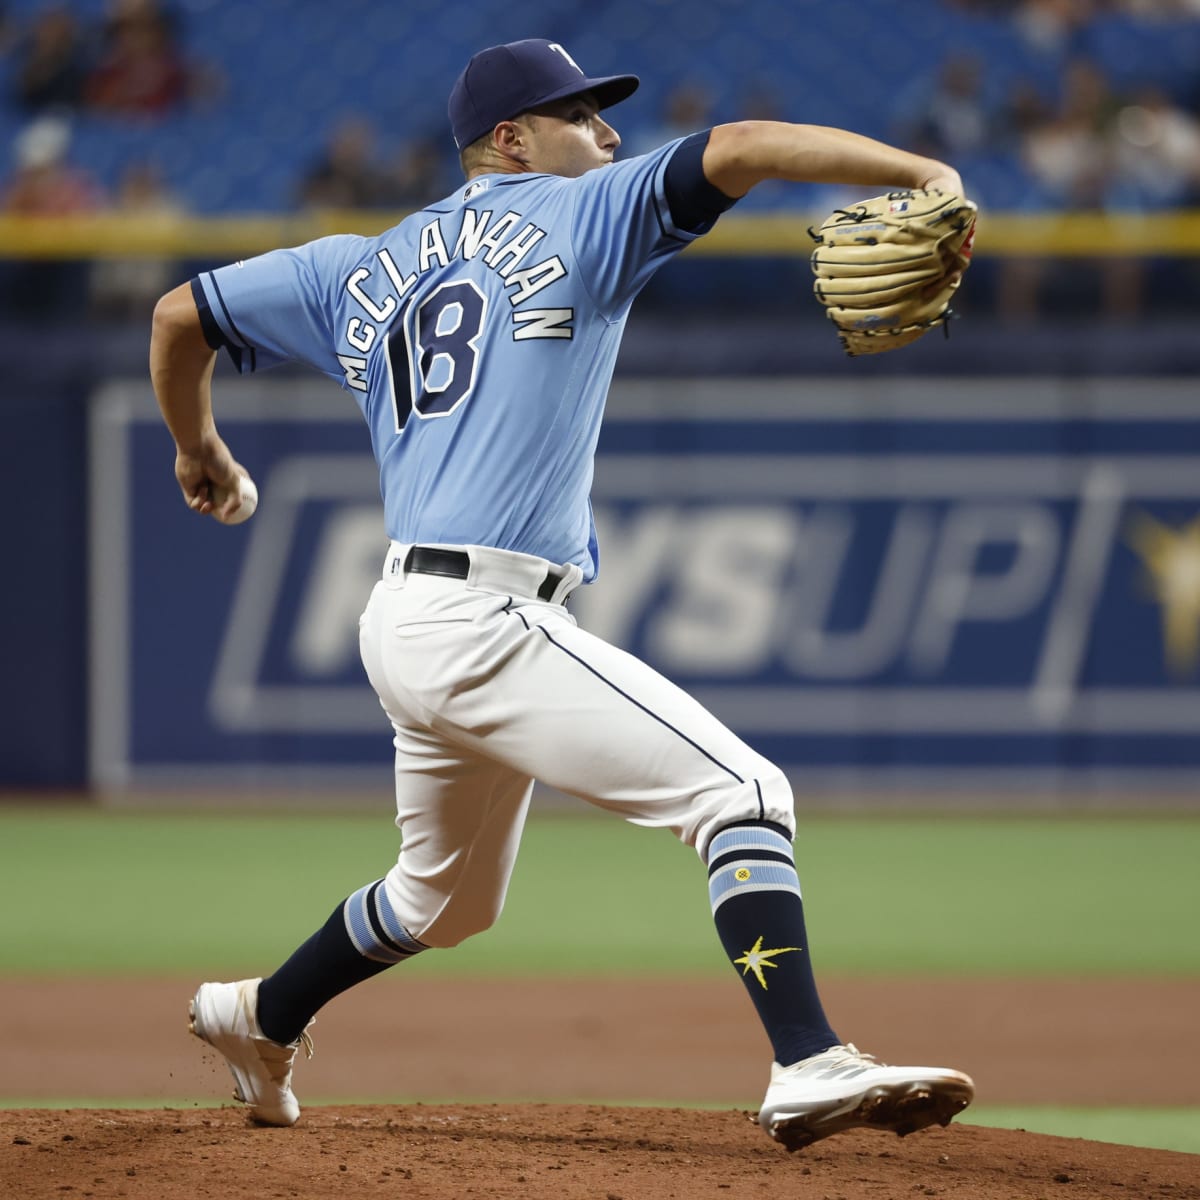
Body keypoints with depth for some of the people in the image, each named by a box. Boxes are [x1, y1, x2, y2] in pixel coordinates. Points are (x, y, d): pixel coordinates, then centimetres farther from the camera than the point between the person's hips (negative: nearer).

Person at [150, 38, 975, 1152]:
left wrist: (199, 452, 40)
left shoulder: (362, 270, 19)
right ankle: (809, 1069, -29)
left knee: (445, 898, 30)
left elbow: (180, 315, 24)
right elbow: (742, 148, -12)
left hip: (410, 626, 8)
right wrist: (922, 173, -16)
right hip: (485, 628, -8)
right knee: (741, 790, -15)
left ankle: (260, 1016, 46)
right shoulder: (575, 218, 1)